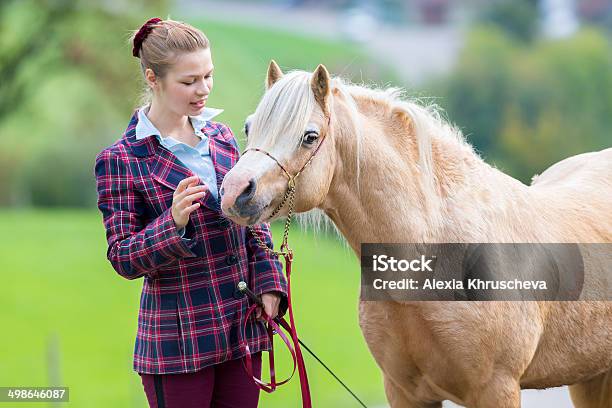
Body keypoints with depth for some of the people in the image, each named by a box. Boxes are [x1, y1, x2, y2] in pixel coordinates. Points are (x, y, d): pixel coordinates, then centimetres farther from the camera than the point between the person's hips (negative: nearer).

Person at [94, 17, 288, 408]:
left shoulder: (222, 137, 8)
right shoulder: (120, 160, -9)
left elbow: (255, 219, 17)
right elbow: (123, 259, -9)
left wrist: (269, 283, 3)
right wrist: (173, 223, -27)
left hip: (244, 327, 5)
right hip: (178, 340, -5)